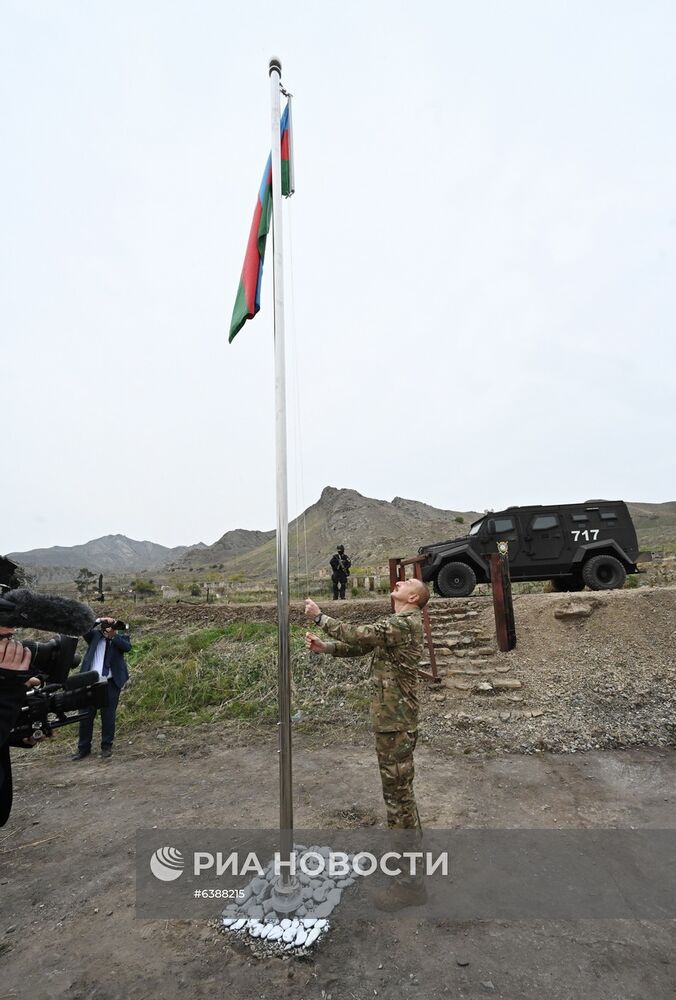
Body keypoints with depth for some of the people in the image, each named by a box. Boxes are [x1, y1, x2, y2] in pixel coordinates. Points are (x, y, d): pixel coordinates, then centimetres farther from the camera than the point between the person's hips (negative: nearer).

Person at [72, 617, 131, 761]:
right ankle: (83, 748, 19)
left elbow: (127, 647, -13)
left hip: (111, 683, -1)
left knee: (108, 715, 4)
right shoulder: (95, 635, 10)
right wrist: (99, 620, -14)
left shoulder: (120, 638, 6)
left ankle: (107, 747, 15)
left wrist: (113, 636, -21)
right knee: (86, 715, 6)